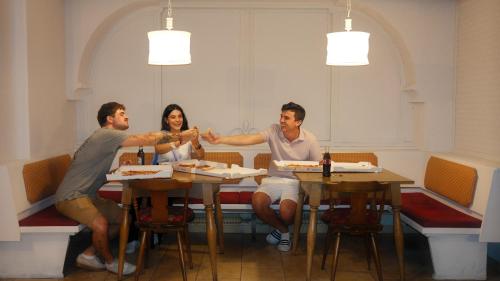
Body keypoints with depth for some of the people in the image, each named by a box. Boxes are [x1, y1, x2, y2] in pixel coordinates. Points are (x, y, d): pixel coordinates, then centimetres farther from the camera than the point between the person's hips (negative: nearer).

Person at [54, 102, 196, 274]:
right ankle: (110, 262, -3)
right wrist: (179, 137, -17)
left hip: (88, 194, 10)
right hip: (70, 196, -10)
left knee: (122, 218, 5)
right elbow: (147, 140, -23)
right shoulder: (106, 134, -18)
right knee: (101, 224, -31)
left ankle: (87, 255, 13)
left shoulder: (110, 136, 13)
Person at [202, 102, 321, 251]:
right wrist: (220, 139, -31)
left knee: (286, 210, -30)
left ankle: (283, 229, 11)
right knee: (257, 202, -26)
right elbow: (249, 139, -19)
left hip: (295, 182, -2)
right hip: (273, 179, 2)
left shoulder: (310, 139, -8)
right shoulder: (274, 131, -8)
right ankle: (282, 229, 5)